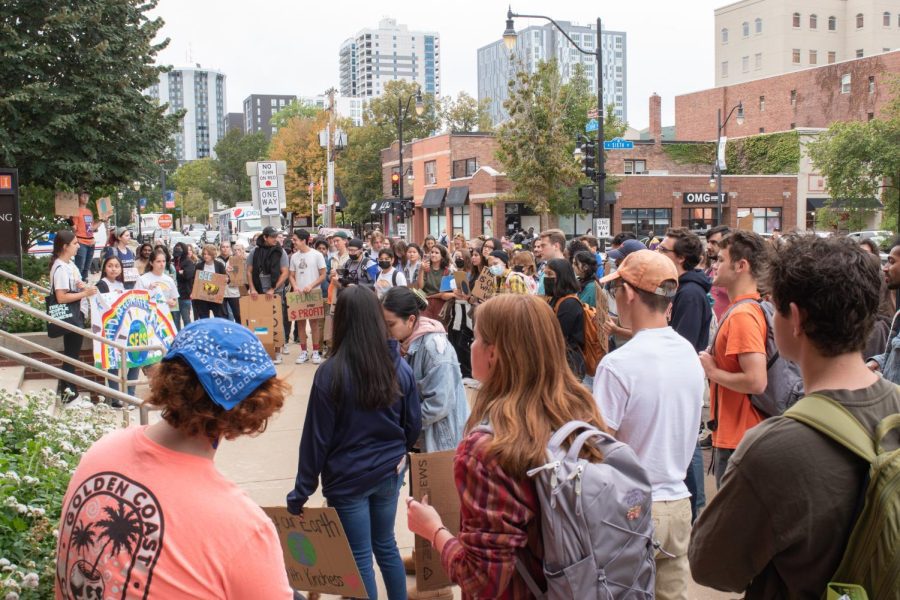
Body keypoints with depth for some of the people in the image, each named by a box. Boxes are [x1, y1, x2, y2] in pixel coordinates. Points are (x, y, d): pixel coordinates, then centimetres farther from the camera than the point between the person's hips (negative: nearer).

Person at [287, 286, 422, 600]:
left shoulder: (330, 372, -18)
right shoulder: (399, 367, -6)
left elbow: (316, 437, -13)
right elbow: (414, 425, 4)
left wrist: (301, 491, -3)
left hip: (348, 478, -4)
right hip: (389, 472, 4)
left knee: (360, 557, 9)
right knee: (386, 545, 22)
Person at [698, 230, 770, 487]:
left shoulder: (742, 315, -21)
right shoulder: (750, 308, 11)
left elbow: (756, 381, -28)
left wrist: (713, 371, -15)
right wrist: (713, 364, 9)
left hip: (738, 439, -10)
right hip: (734, 434, 10)